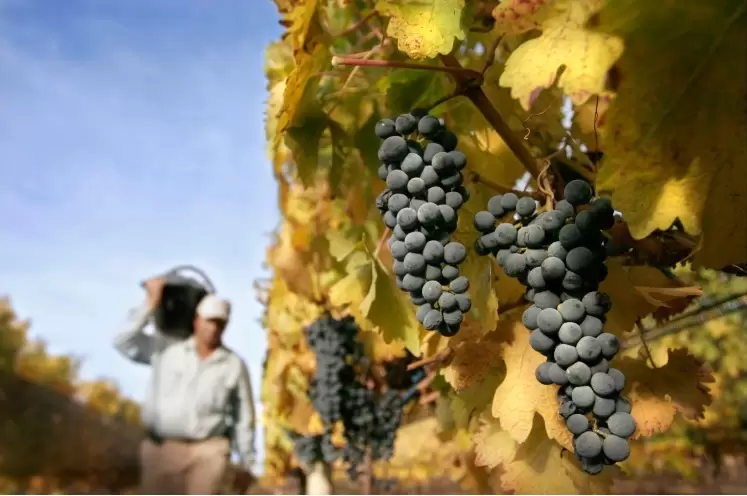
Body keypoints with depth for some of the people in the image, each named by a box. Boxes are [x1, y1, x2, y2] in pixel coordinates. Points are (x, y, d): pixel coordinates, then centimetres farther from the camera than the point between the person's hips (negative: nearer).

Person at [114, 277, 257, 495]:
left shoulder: (234, 365, 3)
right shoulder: (165, 348, 5)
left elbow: (244, 417, 6)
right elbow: (124, 341, -3)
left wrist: (247, 462, 7)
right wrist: (150, 304, -6)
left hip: (207, 452, -1)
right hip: (160, 449, 2)